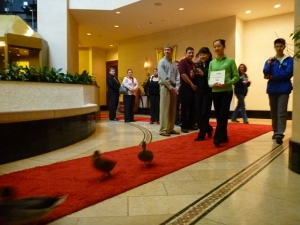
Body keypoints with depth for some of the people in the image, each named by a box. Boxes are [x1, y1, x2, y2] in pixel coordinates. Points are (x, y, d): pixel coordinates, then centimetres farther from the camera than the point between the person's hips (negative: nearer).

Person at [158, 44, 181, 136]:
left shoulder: (174, 64, 16)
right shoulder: (161, 62, -2)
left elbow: (177, 77, 11)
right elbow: (163, 77, -11)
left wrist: (177, 87, -5)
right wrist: (171, 87, -14)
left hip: (173, 88, 6)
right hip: (165, 87, -6)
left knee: (172, 109, 7)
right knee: (165, 109, -8)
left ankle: (170, 128, 14)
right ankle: (163, 129, -5)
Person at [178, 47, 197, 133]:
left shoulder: (193, 64, 17)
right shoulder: (182, 62, -5)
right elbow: (183, 75, -15)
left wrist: (194, 85, 5)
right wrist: (191, 84, -12)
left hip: (193, 87, 8)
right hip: (185, 87, -7)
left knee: (192, 107, 10)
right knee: (185, 107, -4)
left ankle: (191, 124, 21)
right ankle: (184, 126, 3)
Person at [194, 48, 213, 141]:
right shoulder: (197, 65, 9)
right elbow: (195, 80, 9)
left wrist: (203, 74, -19)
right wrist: (193, 76, -11)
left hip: (208, 92, -5)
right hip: (199, 92, 5)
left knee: (205, 113, -1)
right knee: (198, 114, 5)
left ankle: (201, 135, 8)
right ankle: (208, 129, 29)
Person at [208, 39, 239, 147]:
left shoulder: (230, 61, 0)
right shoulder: (212, 63, 10)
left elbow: (236, 76, -2)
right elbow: (209, 77, 10)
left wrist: (227, 83, -19)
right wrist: (211, 84, -11)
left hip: (226, 91, -4)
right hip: (215, 92, 4)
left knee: (223, 115, -7)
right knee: (218, 116, 8)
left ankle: (218, 139, -10)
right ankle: (224, 137, 20)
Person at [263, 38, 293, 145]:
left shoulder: (289, 60, 3)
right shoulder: (269, 60, 11)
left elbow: (288, 73, -9)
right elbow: (266, 73, -2)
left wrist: (272, 77, -7)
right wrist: (269, 65, -20)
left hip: (284, 89, -3)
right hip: (272, 89, 3)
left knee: (282, 112, -10)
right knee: (273, 112, 10)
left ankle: (279, 134, -14)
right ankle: (276, 132, 22)